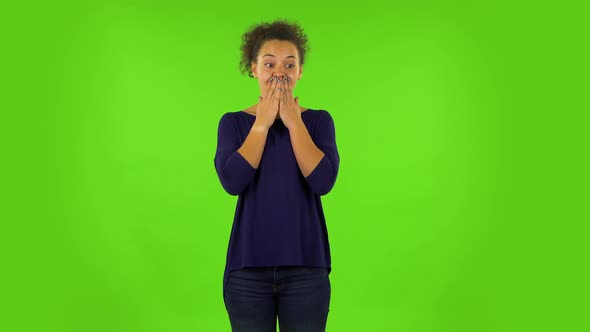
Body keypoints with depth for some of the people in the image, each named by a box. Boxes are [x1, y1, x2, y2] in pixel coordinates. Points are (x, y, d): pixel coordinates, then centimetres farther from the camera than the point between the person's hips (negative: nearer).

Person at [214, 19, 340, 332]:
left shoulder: (318, 120, 3)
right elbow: (232, 181, -14)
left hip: (305, 265, 0)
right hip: (248, 265, 0)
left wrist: (293, 121, -9)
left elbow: (323, 181, -13)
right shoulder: (234, 122, 3)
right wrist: (263, 123, -8)